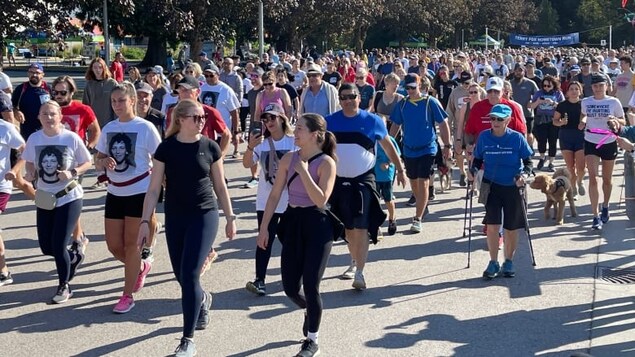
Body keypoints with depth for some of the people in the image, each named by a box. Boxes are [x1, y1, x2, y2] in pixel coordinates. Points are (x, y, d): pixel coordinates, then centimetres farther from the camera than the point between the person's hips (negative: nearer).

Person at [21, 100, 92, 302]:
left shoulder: (71, 138, -13)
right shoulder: (34, 139, -4)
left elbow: (87, 163, -3)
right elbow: (29, 162, 11)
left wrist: (72, 173, -20)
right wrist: (30, 174, -11)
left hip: (69, 198, -4)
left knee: (58, 245, -8)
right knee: (46, 247, 8)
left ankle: (64, 286, 15)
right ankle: (74, 258, 41)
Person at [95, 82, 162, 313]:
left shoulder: (145, 128, -10)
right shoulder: (108, 128, 5)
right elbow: (98, 163, 9)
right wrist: (104, 162, -14)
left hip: (139, 193, -5)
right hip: (115, 193, 5)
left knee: (131, 244, 1)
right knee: (114, 245, 7)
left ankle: (128, 296, 11)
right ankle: (141, 267, 37)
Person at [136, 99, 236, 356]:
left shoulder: (210, 147, -3)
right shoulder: (166, 148, -4)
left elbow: (220, 186, 6)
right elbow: (154, 188, -2)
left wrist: (230, 217, 8)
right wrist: (145, 221, -7)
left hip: (205, 216, -2)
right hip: (175, 217, 2)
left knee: (190, 275, -10)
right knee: (180, 275, 11)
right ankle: (202, 300, 47)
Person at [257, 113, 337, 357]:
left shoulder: (326, 162, -11)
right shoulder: (289, 159, 3)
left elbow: (321, 200, -21)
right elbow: (275, 195, 6)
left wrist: (304, 172, -20)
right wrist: (264, 227, 4)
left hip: (317, 225, -5)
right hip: (292, 222, 5)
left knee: (310, 286, -4)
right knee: (290, 288, 7)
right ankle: (309, 311, 42)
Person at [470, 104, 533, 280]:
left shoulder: (517, 138, -9)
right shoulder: (484, 137, -4)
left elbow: (528, 161, -2)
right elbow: (478, 159, 7)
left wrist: (524, 174, -20)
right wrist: (473, 170, -12)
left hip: (513, 187, -1)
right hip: (491, 186, 1)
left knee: (511, 228, 7)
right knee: (492, 225, -8)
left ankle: (509, 262, 25)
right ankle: (493, 263, 7)